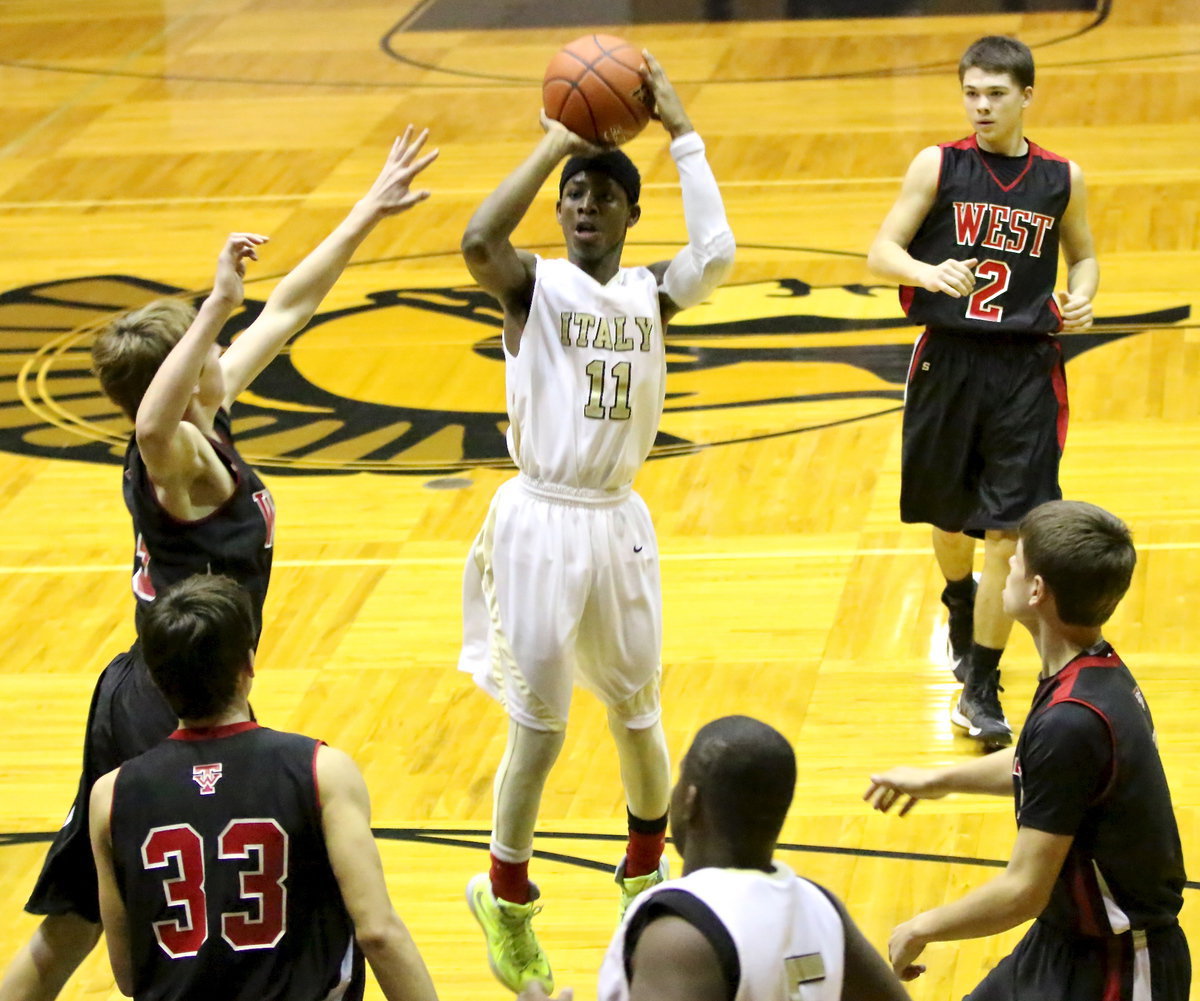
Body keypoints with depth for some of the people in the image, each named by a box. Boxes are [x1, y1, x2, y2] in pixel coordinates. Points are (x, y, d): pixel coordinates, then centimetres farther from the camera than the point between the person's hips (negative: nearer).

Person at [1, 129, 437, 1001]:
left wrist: (372, 210, 16)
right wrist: (219, 306, -53)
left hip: (138, 700, 9)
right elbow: (151, 419, -47)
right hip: (176, 715, -9)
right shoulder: (181, 462, -20)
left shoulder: (203, 430, 4)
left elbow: (290, 307, 12)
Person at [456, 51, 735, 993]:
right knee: (538, 727, 2)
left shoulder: (650, 295, 4)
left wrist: (681, 131, -15)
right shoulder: (533, 285, -5)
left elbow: (716, 252, -17)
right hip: (542, 523, -4)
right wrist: (553, 145, -21)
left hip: (620, 523, 4)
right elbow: (478, 241, -28)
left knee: (637, 712, 17)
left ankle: (647, 870, 40)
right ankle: (506, 899, 21)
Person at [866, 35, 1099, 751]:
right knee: (951, 516, 16)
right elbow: (882, 251, -4)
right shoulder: (939, 166, -2)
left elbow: (1083, 256, 16)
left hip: (1026, 369, 0)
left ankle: (981, 692, 2)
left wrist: (1082, 299, -6)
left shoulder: (1061, 180, 2)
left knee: (1008, 530, -6)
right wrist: (928, 273, -25)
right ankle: (961, 605, 50)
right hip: (949, 361, 1)